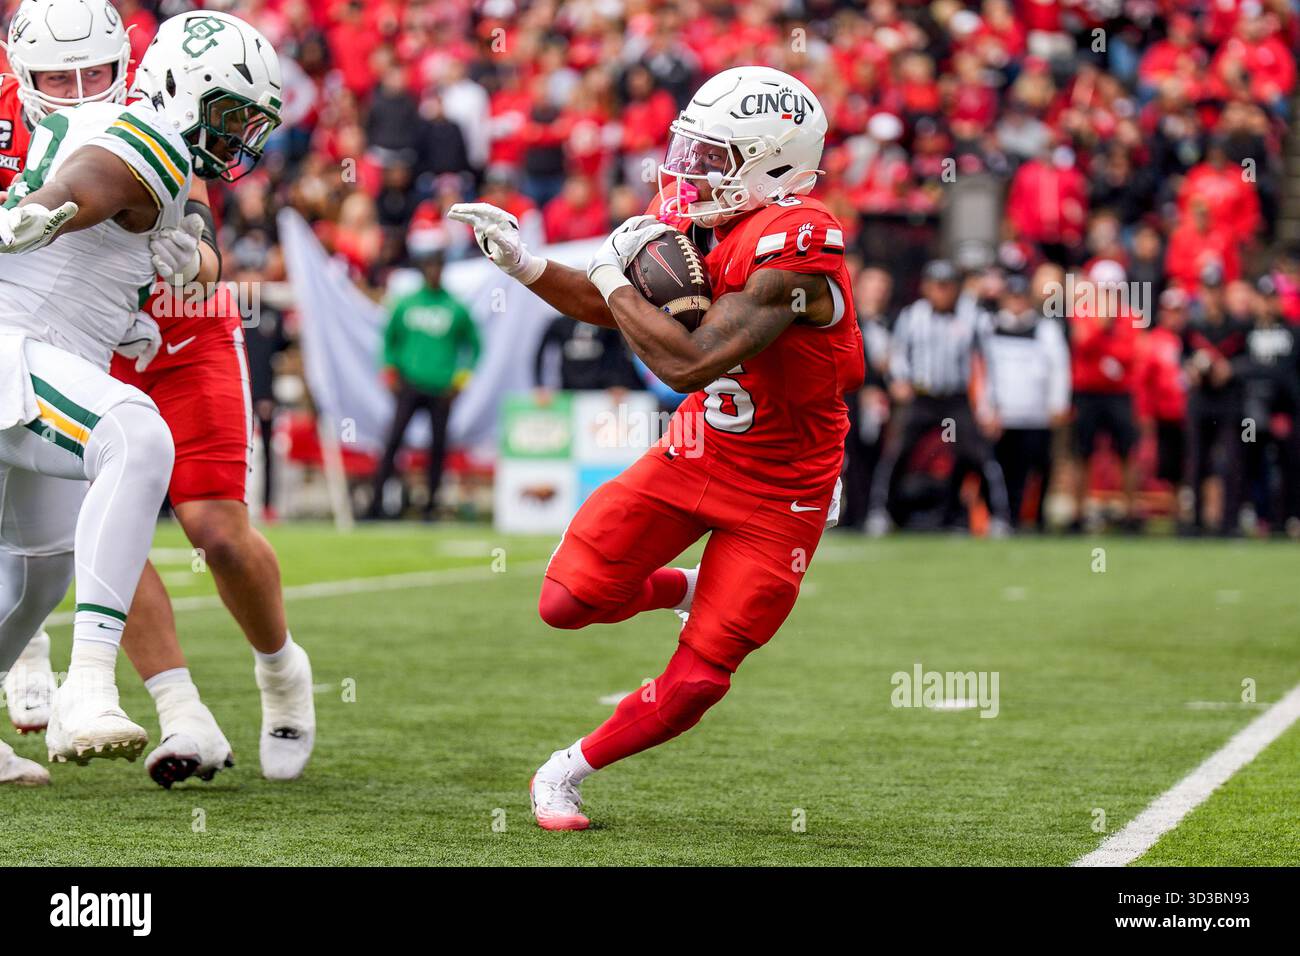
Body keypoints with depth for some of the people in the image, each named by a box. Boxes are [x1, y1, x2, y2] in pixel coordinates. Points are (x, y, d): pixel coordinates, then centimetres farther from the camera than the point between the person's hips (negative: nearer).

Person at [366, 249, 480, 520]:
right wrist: (390, 371, 8)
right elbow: (389, 338, 20)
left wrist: (460, 380, 3)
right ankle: (377, 498, -13)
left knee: (438, 445, -1)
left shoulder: (456, 309, 4)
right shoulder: (405, 305, 8)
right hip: (410, 385, 0)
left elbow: (473, 345, 11)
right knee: (394, 439, -11)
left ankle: (432, 504, 8)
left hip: (441, 390, 0)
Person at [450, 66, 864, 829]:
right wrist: (523, 263, -2)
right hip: (693, 452, 7)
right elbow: (616, 309, 12)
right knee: (567, 602, 0)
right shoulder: (717, 227, -3)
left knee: (694, 685, -4)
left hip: (775, 495, -7)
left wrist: (614, 273, -22)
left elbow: (687, 364, -35)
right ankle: (681, 590, 29)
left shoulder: (795, 246, -29)